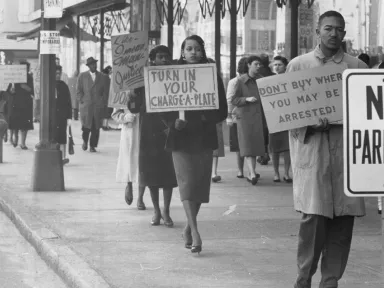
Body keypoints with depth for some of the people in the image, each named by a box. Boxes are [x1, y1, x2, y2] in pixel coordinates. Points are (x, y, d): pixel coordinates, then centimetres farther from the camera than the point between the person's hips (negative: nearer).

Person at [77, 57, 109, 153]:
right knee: (86, 125, -9)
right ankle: (85, 141, 16)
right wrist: (82, 101, -3)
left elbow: (106, 91, 12)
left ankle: (92, 146, 4)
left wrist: (102, 102, 0)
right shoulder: (82, 76, 9)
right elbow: (79, 90, 8)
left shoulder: (102, 77, 12)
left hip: (98, 106, 1)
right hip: (86, 105, -1)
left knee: (96, 127, -2)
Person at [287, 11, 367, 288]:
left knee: (343, 218, 0)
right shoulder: (298, 65, 9)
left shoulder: (357, 67, 11)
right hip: (311, 148, -2)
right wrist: (310, 123, -13)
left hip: (346, 150, 2)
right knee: (313, 216, -8)